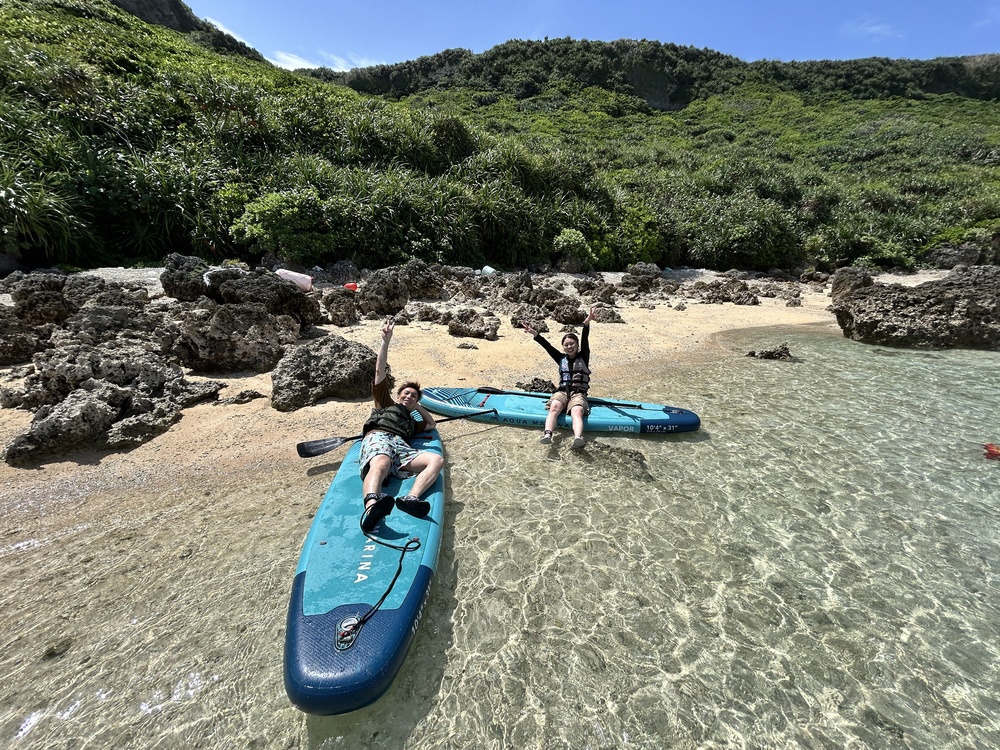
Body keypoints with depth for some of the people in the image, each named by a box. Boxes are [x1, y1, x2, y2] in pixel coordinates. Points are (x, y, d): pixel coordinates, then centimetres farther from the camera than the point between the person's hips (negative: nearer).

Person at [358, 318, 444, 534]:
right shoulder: (386, 402, 33)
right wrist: (386, 341, 17)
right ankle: (371, 506, -71)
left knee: (437, 460, -26)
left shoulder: (412, 421, 42)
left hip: (401, 447, 4)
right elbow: (380, 371, 24)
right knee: (381, 465, -41)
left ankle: (411, 499, -50)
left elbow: (431, 423, 57)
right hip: (378, 437, -4)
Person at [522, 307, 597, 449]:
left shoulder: (583, 357, 12)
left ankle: (578, 438, -61)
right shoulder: (561, 358, 19)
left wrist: (586, 323, -22)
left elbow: (585, 340, -5)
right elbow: (547, 346, 8)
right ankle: (547, 434, -54)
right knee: (554, 407, -32)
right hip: (562, 391, 2)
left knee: (577, 412, -34)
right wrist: (535, 333, -5)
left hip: (579, 393, -2)